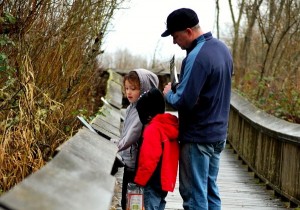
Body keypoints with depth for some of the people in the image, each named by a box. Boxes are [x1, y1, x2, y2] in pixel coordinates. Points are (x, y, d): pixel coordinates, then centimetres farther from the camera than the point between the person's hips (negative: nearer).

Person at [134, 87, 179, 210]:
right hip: (165, 179, 9)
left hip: (154, 180, -9)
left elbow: (149, 159, -22)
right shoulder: (170, 126, 9)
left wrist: (139, 179, -14)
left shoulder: (152, 129, -18)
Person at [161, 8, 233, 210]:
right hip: (219, 133, 9)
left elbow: (184, 102, -25)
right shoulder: (222, 48, 7)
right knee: (210, 190, 18)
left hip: (198, 138, -9)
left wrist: (169, 94, -5)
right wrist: (179, 87, 10)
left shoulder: (196, 57, -22)